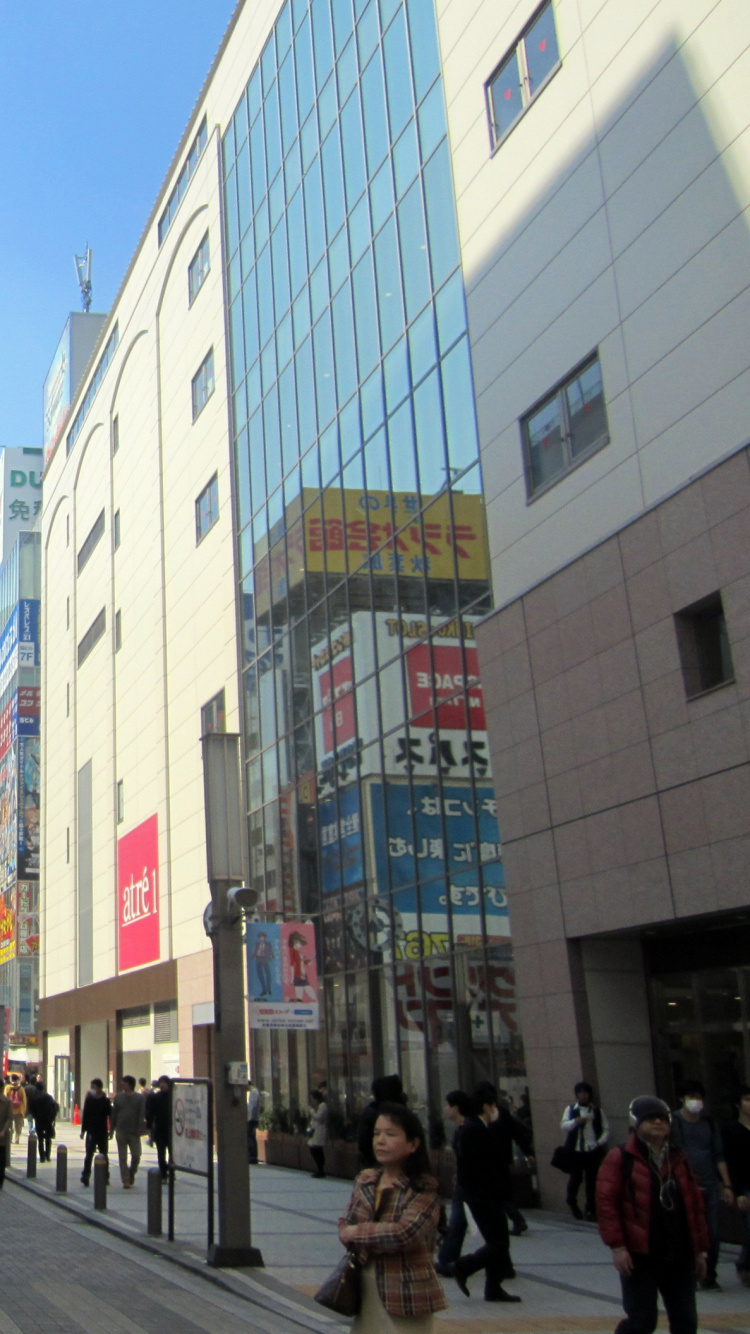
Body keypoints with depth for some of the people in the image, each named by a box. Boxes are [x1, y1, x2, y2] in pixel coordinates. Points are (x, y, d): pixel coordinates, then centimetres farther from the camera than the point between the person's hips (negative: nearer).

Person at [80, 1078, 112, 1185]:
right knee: (89, 1154, -9)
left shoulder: (106, 1101, -2)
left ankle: (105, 1177, 17)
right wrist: (83, 1130, 3)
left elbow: (111, 1116, -1)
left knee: (104, 1155, 8)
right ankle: (85, 1176, -9)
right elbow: (85, 1116, 5)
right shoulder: (89, 1100, 2)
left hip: (103, 1132, 0)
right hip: (91, 1132, 1)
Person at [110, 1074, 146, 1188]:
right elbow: (114, 1114, 10)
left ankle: (132, 1173, 24)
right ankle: (125, 1180, 7)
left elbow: (142, 1115, -4)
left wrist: (139, 1130, -12)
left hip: (134, 1132, -2)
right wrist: (111, 1130, 7)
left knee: (136, 1155, -2)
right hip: (121, 1132, 2)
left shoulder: (139, 1098, -1)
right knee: (122, 1157, 1)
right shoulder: (119, 1097, 7)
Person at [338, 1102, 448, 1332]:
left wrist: (357, 1232, -15)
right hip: (368, 1288, 5)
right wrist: (362, 1248, -13)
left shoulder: (423, 1189, -13)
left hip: (405, 1296, -5)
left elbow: (405, 1233, -25)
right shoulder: (365, 1180, 5)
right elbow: (346, 1223, 8)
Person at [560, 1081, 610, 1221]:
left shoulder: (597, 1111, 9)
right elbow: (563, 1126, -7)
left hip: (593, 1150, 1)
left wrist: (600, 1142, -7)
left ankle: (591, 1210, 10)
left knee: (592, 1181, -1)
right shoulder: (570, 1109, 5)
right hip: (576, 1150, -1)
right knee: (575, 1178, 3)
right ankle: (571, 1202, 30)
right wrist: (575, 1121, -25)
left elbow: (606, 1129, 9)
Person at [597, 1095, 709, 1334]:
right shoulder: (620, 1159, -4)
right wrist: (616, 1246, -15)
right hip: (639, 1256, -5)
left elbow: (695, 1205, 15)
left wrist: (700, 1249, 13)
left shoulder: (678, 1160, 12)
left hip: (680, 1257, 5)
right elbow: (606, 1203, -10)